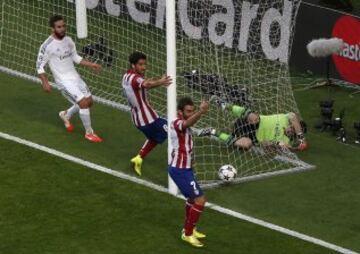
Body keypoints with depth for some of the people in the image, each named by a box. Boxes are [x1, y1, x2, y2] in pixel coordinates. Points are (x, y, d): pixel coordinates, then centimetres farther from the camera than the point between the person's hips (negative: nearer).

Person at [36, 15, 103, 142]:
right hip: (64, 81, -7)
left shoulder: (68, 40, 2)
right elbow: (40, 66, -11)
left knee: (89, 101, 13)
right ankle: (89, 133, 1)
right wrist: (45, 82, -21)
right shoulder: (47, 45, -18)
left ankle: (66, 115, 38)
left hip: (75, 77, 7)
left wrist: (91, 65, 7)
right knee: (83, 103, -16)